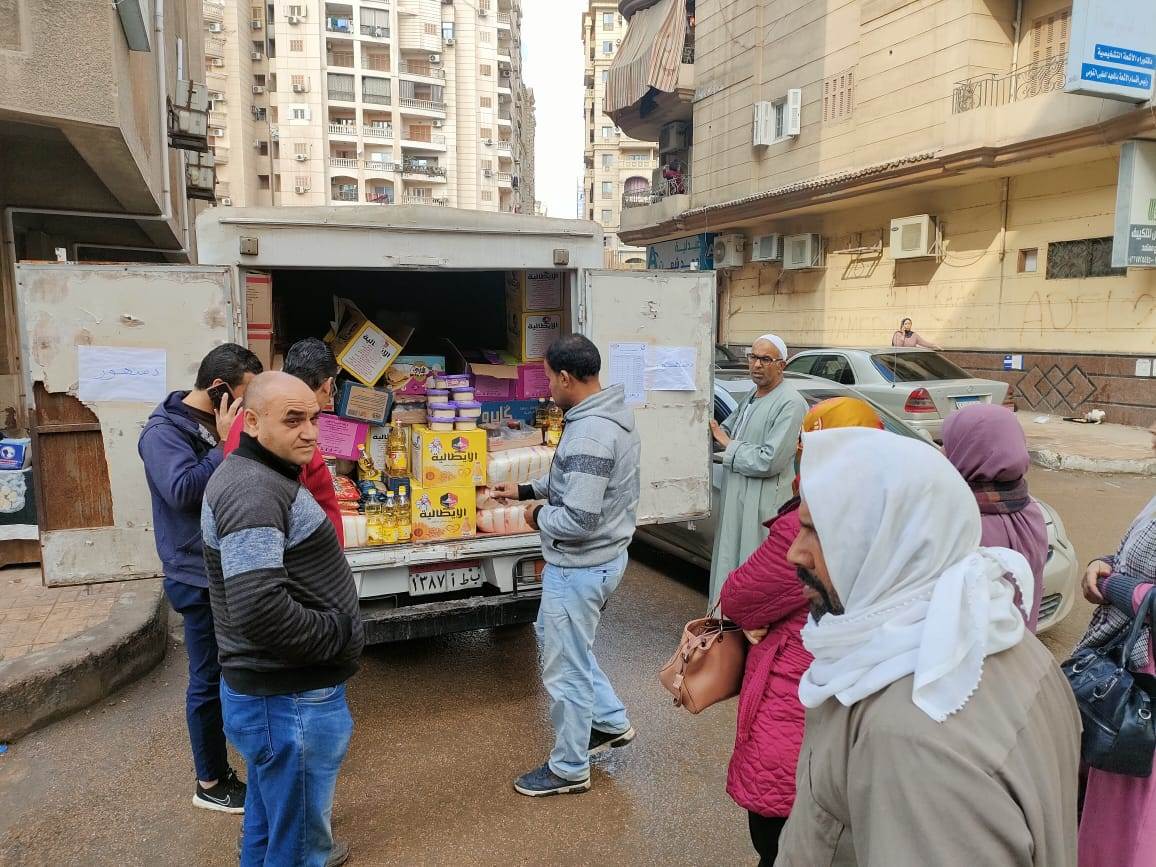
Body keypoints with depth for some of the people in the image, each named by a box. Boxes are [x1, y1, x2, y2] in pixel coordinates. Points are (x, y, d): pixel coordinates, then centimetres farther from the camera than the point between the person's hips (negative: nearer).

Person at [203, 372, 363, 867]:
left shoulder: (260, 476, 9)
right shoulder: (253, 492, -24)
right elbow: (259, 611, -33)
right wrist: (341, 635, -19)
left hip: (274, 686, 10)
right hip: (289, 699, -10)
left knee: (272, 813, 28)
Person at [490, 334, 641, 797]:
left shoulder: (588, 433, -29)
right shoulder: (614, 414, 4)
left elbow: (577, 519, -31)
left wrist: (538, 516, -11)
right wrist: (525, 489, 16)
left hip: (580, 566, -10)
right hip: (604, 556, 10)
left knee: (566, 670, 8)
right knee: (554, 635, 28)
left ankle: (569, 770, 28)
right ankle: (611, 722, 39)